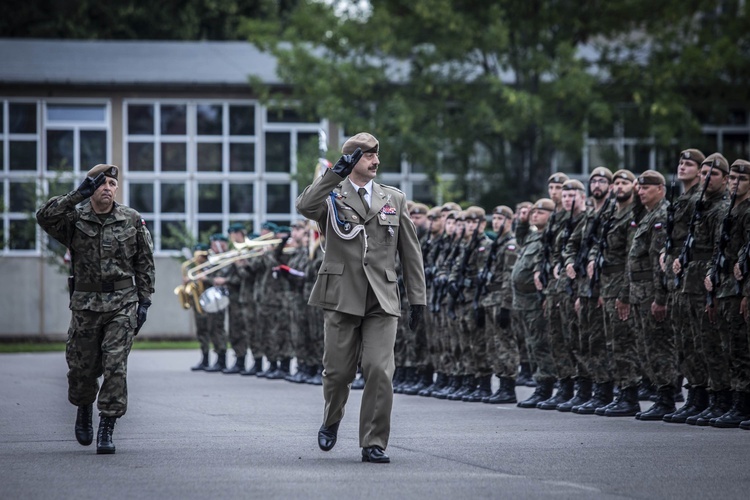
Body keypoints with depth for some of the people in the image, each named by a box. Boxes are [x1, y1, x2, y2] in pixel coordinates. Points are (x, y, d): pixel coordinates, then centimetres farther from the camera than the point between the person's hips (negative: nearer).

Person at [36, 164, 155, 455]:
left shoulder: (132, 220, 3)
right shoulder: (74, 219, -1)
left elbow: (145, 263, 8)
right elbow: (44, 217, -20)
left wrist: (144, 301, 2)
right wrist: (77, 195, -24)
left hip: (122, 302, -1)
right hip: (86, 302, 1)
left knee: (115, 366, -10)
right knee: (82, 367, 9)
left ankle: (107, 429, -6)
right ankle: (84, 410, 39)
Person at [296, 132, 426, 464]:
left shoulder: (394, 199, 14)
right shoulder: (331, 197, 6)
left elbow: (410, 251, 14)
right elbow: (304, 206, -18)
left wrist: (417, 297, 9)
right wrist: (336, 173, -20)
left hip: (382, 299, 1)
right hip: (341, 296, -1)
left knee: (379, 371, -10)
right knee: (338, 371, 4)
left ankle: (374, 444, -3)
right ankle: (331, 422, 33)